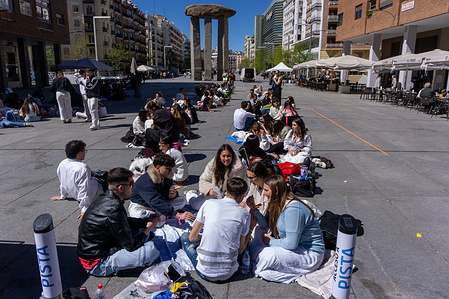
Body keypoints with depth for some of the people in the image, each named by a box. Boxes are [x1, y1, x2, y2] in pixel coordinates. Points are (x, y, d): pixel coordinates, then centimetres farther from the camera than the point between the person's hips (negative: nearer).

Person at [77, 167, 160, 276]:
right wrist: (149, 227, -7)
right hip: (96, 264, -9)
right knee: (151, 249, -22)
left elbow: (125, 222, 17)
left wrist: (147, 222, 8)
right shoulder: (114, 209, -30)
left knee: (144, 233, 16)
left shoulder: (105, 198, 0)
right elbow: (130, 245, -21)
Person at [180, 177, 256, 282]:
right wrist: (250, 229, 18)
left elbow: (192, 237, 3)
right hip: (228, 274, 2)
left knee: (185, 236, 20)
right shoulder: (245, 215, -2)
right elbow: (240, 250, 6)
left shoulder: (209, 204, -3)